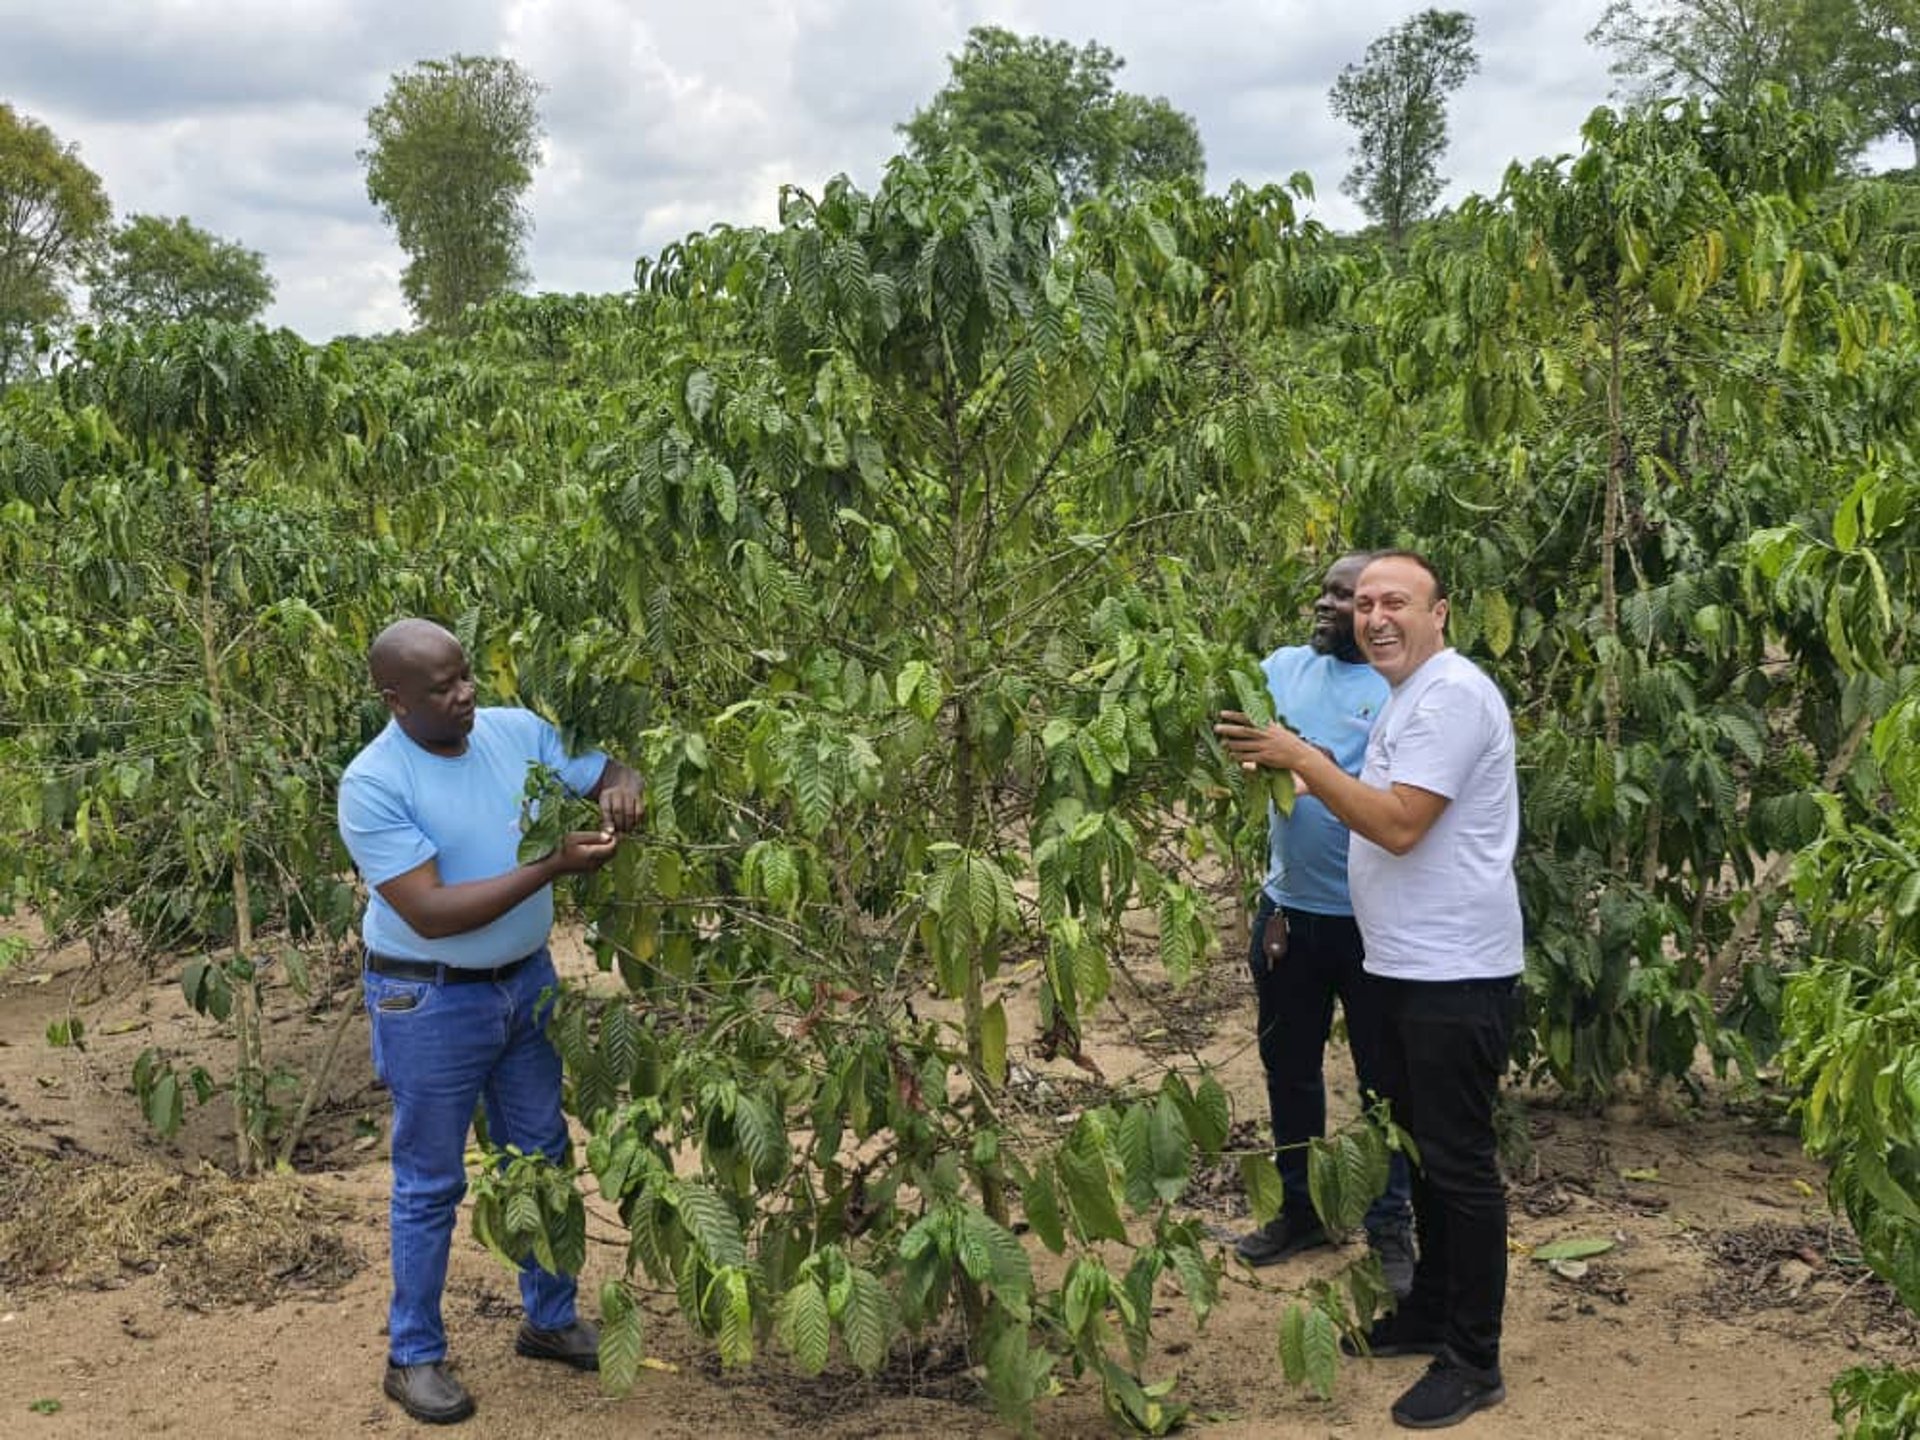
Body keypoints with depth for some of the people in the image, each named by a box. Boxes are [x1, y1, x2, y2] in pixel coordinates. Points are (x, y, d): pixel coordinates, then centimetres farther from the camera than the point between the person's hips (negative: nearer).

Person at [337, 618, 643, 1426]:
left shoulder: (519, 732, -4)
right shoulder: (374, 785, -21)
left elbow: (606, 772, 8)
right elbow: (430, 912, -26)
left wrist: (618, 791, -18)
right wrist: (552, 867, -31)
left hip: (528, 983, 6)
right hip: (430, 1004, -6)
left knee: (543, 1160, 18)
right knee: (431, 1185, 7)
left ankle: (549, 1319, 36)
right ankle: (413, 1356, 24)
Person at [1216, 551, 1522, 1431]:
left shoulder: (1453, 694, -18)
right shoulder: (1408, 697, 15)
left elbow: (1400, 825, -25)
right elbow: (1377, 809, 17)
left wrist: (1301, 758, -21)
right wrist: (1299, 770, 4)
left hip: (1456, 971, -10)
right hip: (1409, 964, 11)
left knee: (1460, 1160, -2)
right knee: (1425, 1146, 20)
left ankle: (1474, 1361, 8)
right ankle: (1431, 1311, 34)